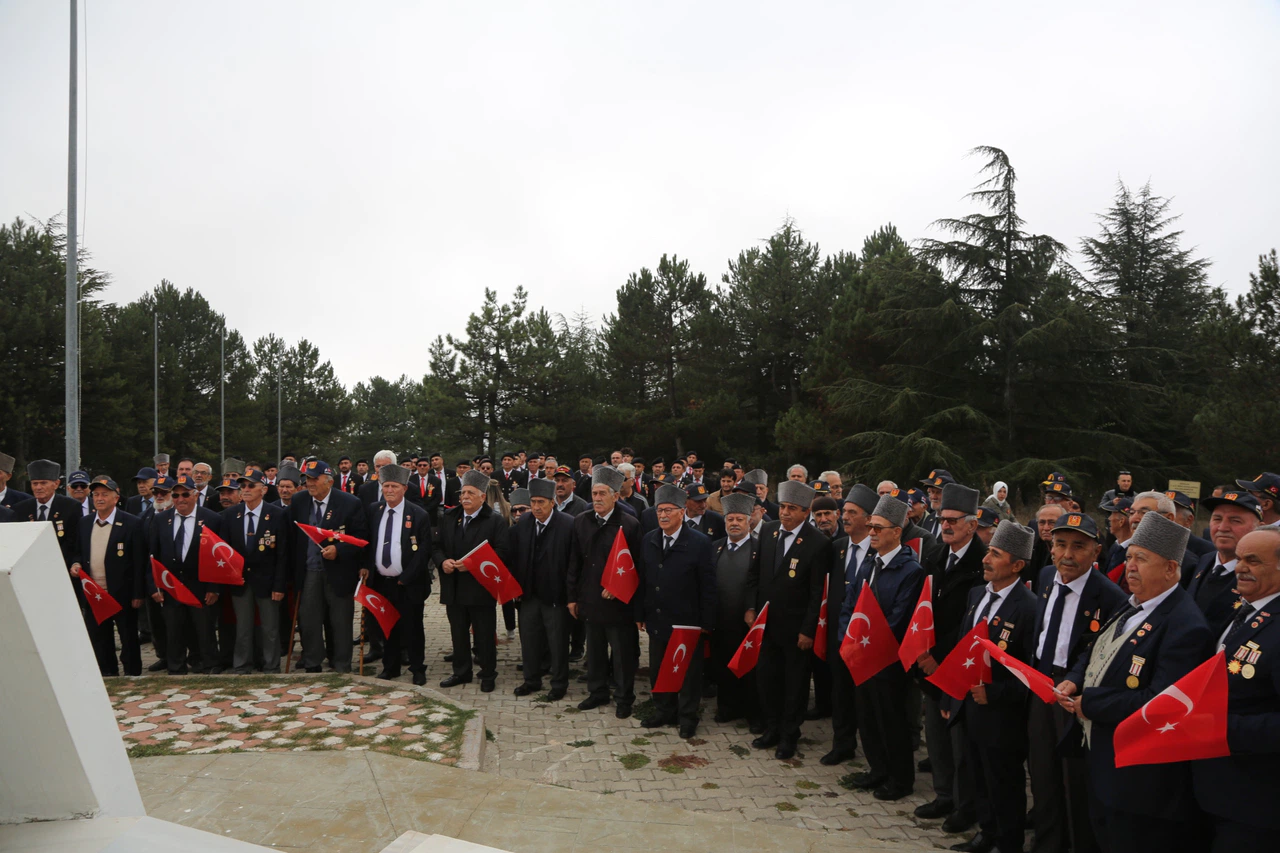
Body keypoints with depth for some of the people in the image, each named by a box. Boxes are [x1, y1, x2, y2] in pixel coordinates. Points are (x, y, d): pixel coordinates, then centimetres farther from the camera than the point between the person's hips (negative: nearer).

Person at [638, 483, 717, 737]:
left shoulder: (700, 542, -11)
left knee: (688, 672, 8)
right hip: (656, 620, 5)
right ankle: (664, 712, 32)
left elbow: (708, 586, -10)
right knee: (658, 671, 15)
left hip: (687, 622, -5)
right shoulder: (649, 541, 5)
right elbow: (643, 580, 9)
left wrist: (706, 622, -11)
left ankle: (688, 717, 24)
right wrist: (640, 614, 8)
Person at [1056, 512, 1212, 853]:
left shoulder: (1186, 628, -23)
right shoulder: (1132, 607, 7)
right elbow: (1095, 655, 19)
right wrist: (1073, 681, -2)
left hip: (1140, 781, -9)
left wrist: (1089, 703, -21)